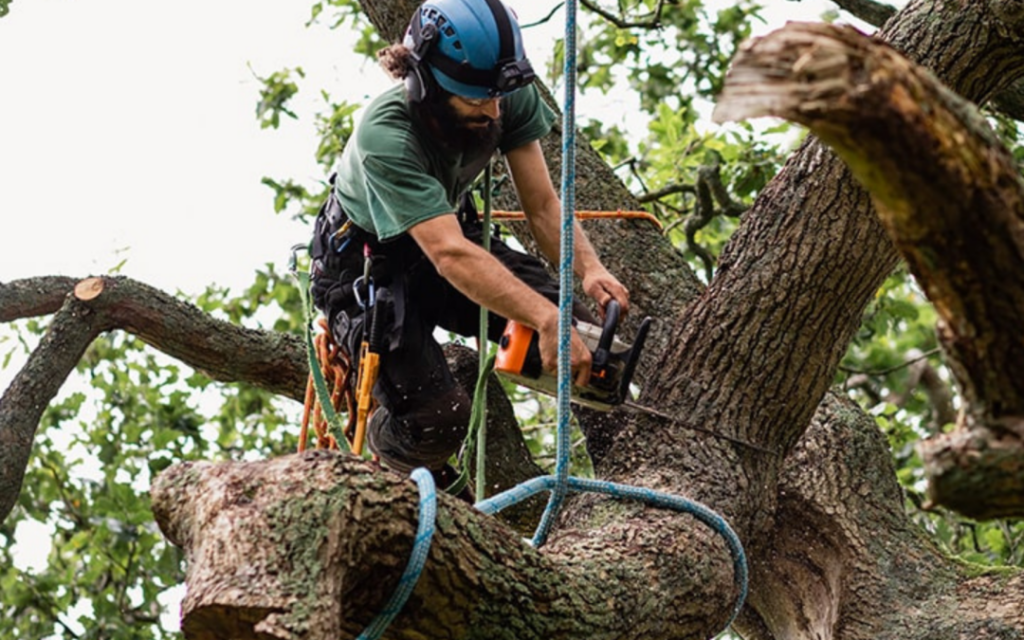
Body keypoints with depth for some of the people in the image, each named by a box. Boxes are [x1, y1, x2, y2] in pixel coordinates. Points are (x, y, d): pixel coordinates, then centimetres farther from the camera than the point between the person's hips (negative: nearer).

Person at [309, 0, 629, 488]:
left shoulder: (510, 100, -22)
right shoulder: (385, 137, -38)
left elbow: (541, 205, -18)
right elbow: (449, 255, -47)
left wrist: (588, 268, -39)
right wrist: (547, 319, -58)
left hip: (451, 230, 5)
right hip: (364, 264, -5)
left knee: (580, 339, -16)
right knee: (437, 419, -22)